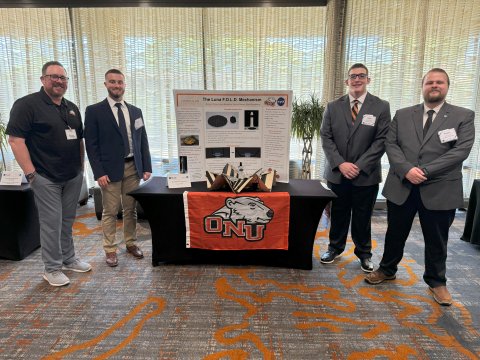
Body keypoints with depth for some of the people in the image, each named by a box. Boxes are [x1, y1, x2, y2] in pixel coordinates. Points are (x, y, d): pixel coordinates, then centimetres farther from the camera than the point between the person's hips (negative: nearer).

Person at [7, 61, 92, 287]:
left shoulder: (72, 108, 13)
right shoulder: (27, 104, -7)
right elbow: (15, 139, -13)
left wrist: (81, 166, 12)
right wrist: (31, 173, -17)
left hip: (74, 177, 6)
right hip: (46, 178, -6)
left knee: (67, 221, 15)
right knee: (52, 223, 1)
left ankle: (69, 259, 29)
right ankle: (52, 269, 16)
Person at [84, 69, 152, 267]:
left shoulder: (135, 111, 11)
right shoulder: (94, 111, -1)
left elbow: (143, 141, 12)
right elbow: (91, 145, -5)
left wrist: (147, 167, 5)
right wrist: (99, 172, -12)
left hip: (133, 167, 4)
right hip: (110, 169, -3)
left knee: (131, 209, 12)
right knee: (110, 212, 3)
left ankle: (131, 243, 26)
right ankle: (110, 249, 17)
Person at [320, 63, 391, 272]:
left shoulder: (381, 107, 0)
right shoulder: (333, 107, 5)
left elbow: (381, 141, -6)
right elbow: (326, 138, 0)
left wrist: (359, 166, -14)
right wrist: (340, 163, -12)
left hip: (366, 175, -1)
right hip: (337, 173, 2)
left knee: (363, 217, 10)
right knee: (338, 214, 13)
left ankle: (364, 253, 29)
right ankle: (335, 248, 33)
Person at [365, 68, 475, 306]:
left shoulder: (464, 116, 2)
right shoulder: (402, 115, 8)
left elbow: (461, 150, -10)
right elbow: (391, 144, 0)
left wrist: (425, 170, -18)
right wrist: (407, 169, -17)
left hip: (440, 189, -1)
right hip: (401, 186, 2)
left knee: (436, 240, 13)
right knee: (395, 233, 15)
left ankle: (436, 281, 33)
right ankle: (387, 270, 35)